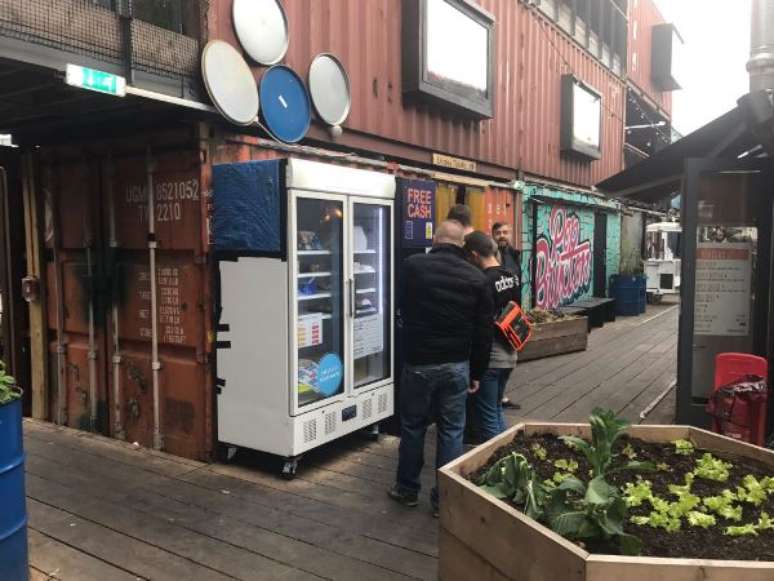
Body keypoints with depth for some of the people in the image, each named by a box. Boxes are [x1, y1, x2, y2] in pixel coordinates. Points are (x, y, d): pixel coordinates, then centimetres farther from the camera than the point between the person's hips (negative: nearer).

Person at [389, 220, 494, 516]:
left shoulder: (413, 265, -6)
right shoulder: (476, 277, -3)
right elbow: (484, 332, 0)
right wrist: (476, 373, 9)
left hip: (418, 362, -1)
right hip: (457, 365, 1)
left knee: (413, 427, 14)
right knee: (451, 431, 10)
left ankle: (407, 488, 29)